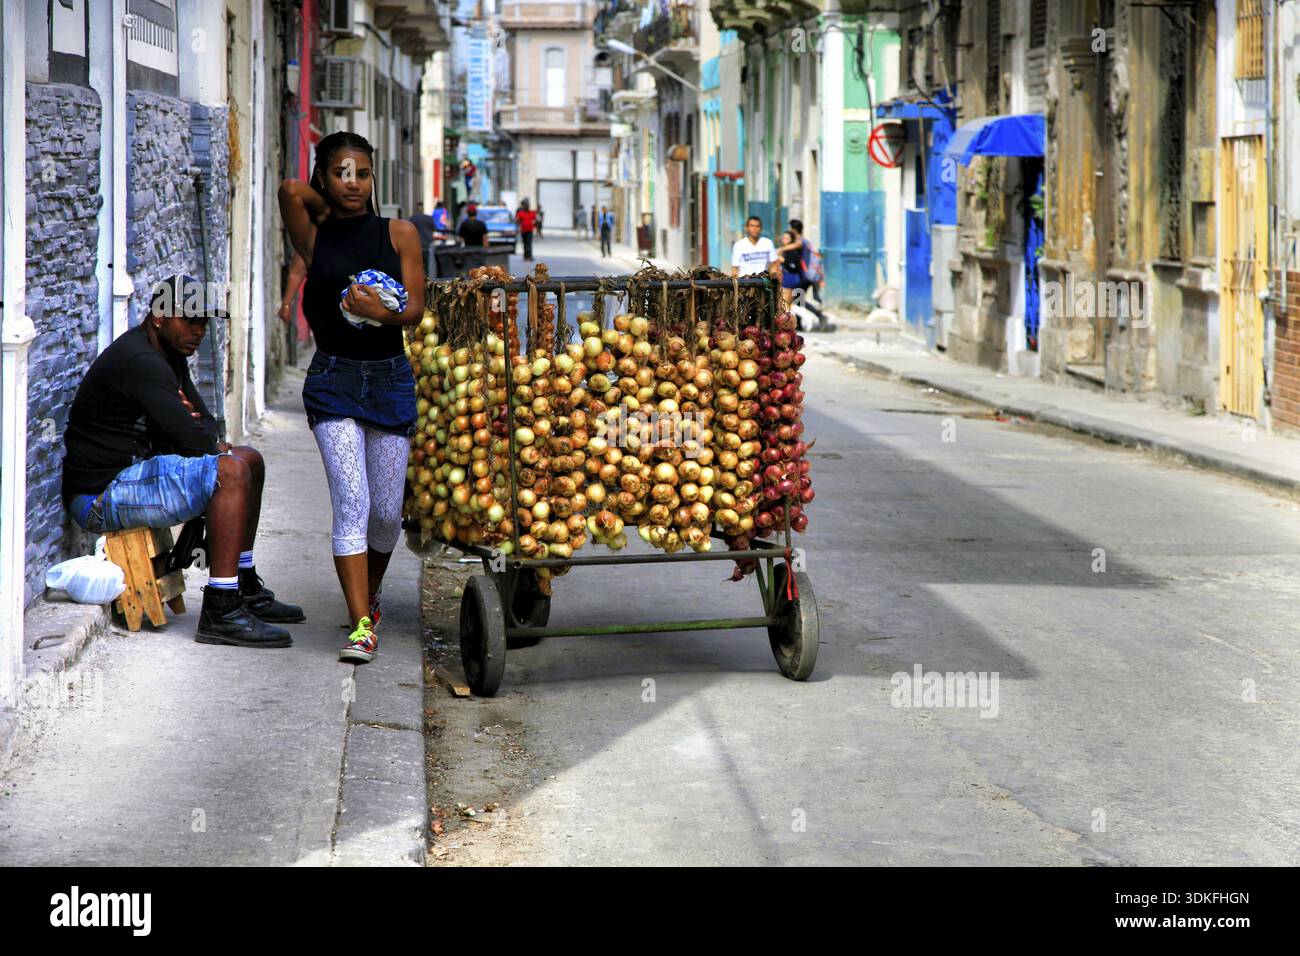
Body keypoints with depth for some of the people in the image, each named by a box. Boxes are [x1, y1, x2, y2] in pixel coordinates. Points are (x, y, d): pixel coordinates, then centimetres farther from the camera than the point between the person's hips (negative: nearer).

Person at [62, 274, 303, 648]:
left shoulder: (168, 355, 15)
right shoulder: (140, 361, -20)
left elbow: (204, 423, 17)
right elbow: (190, 436, -25)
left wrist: (205, 438, -8)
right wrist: (215, 447, -2)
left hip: (135, 470, 11)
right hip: (101, 495, -11)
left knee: (250, 460, 19)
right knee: (231, 471, -27)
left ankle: (246, 591, 27)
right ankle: (220, 613, -27)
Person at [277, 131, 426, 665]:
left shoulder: (399, 234, 5)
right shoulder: (314, 237, 3)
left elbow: (415, 310, 0)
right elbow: (292, 190, -13)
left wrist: (381, 313, -20)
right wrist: (330, 207, 4)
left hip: (390, 379, 2)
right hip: (333, 380, -2)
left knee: (386, 511, 6)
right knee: (350, 501, -14)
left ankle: (370, 593, 35)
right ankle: (362, 626, -14)